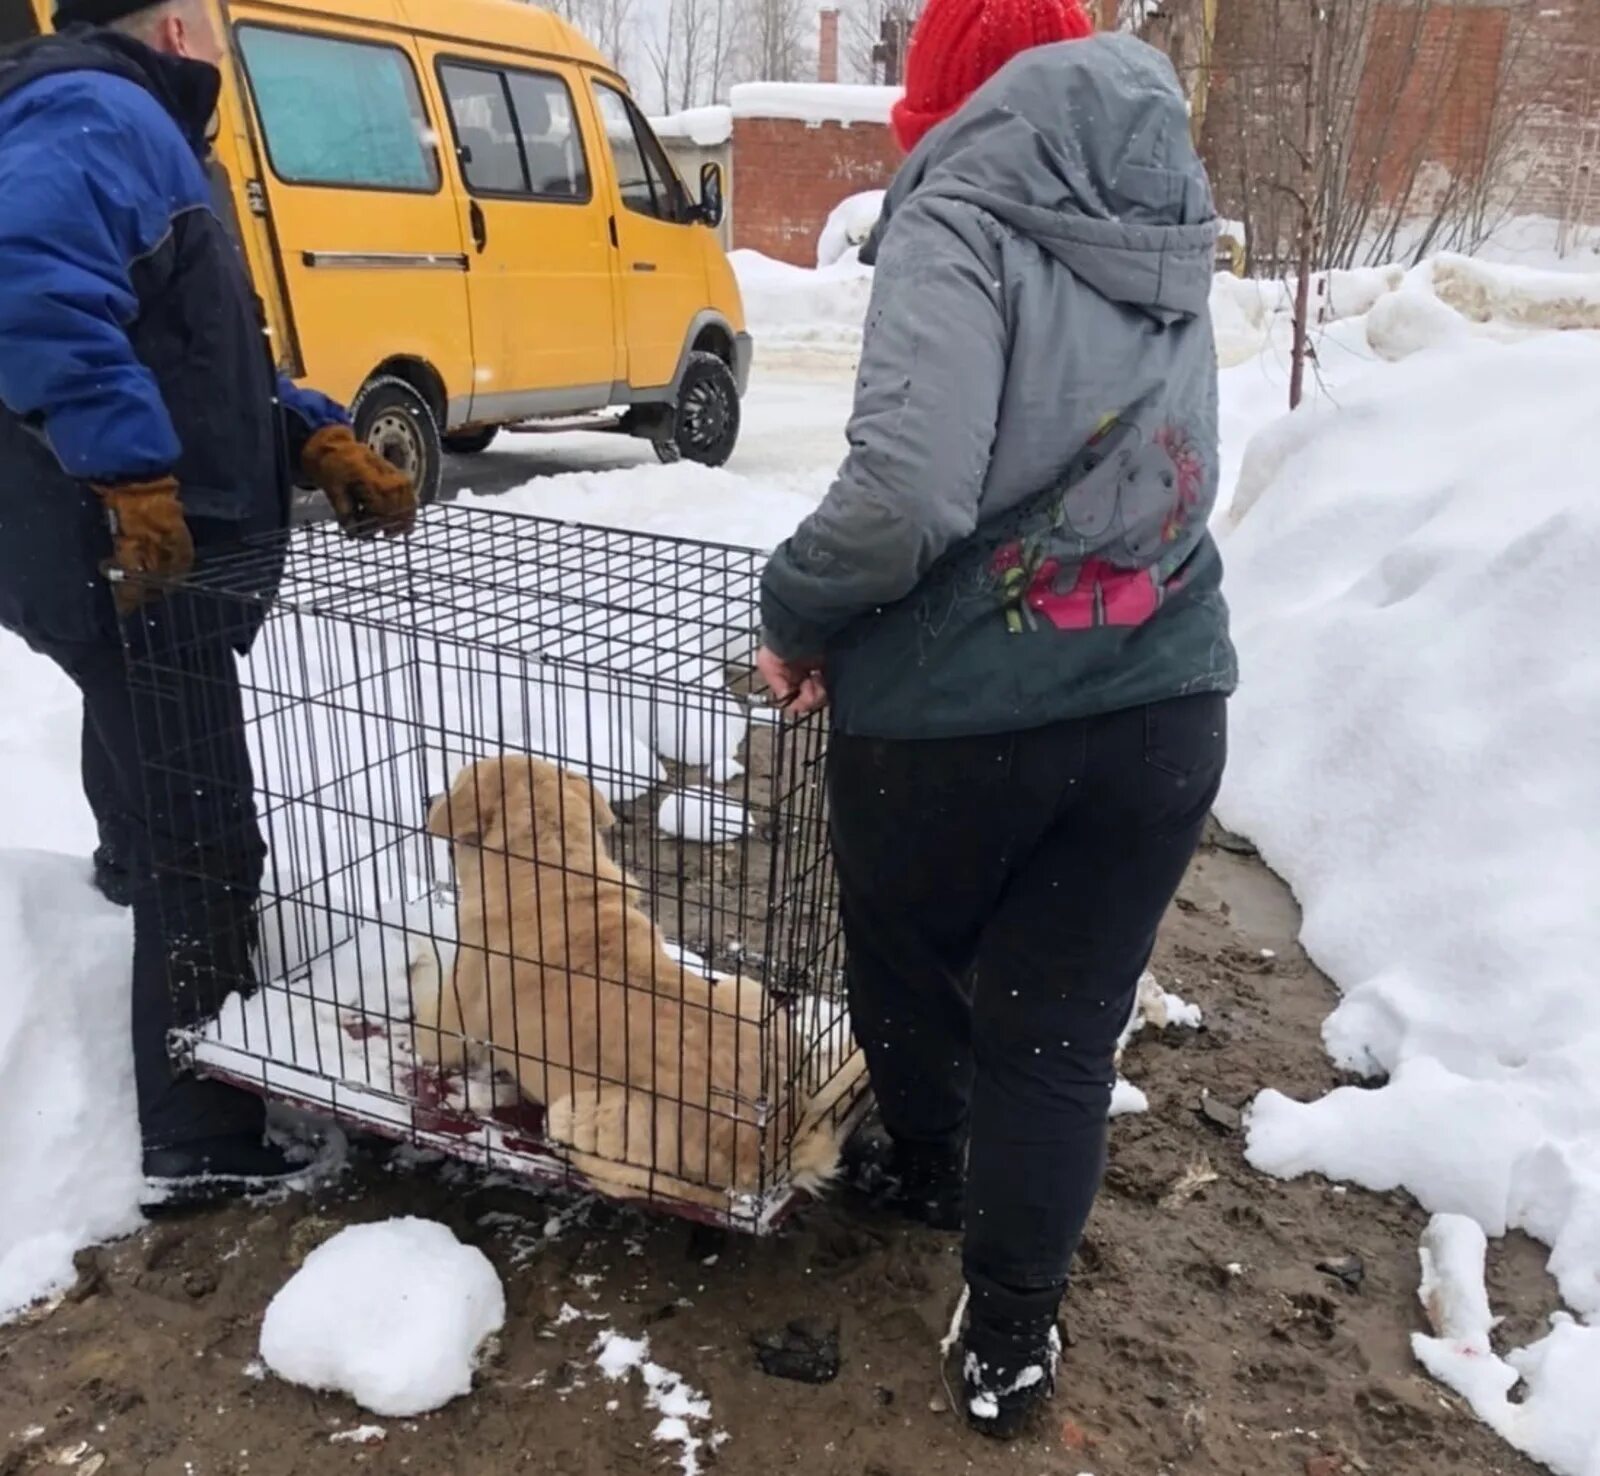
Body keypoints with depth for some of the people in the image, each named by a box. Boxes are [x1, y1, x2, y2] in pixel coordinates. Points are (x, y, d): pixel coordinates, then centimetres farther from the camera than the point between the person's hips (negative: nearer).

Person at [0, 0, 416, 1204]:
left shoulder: (135, 133, 24)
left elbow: (208, 360, 23)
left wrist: (317, 439, 8)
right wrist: (132, 473, -32)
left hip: (151, 560, 11)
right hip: (134, 563, -11)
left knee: (169, 834, 20)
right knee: (205, 852, -5)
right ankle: (205, 1141, 7)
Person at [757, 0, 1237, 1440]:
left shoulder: (965, 218, -10)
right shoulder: (1170, 236, 10)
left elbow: (908, 489, -25)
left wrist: (798, 614, -7)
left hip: (955, 714, -4)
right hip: (1161, 709, 5)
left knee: (905, 967, 24)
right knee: (1063, 1033, 15)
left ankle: (927, 1171, 49)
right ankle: (1013, 1337, 26)